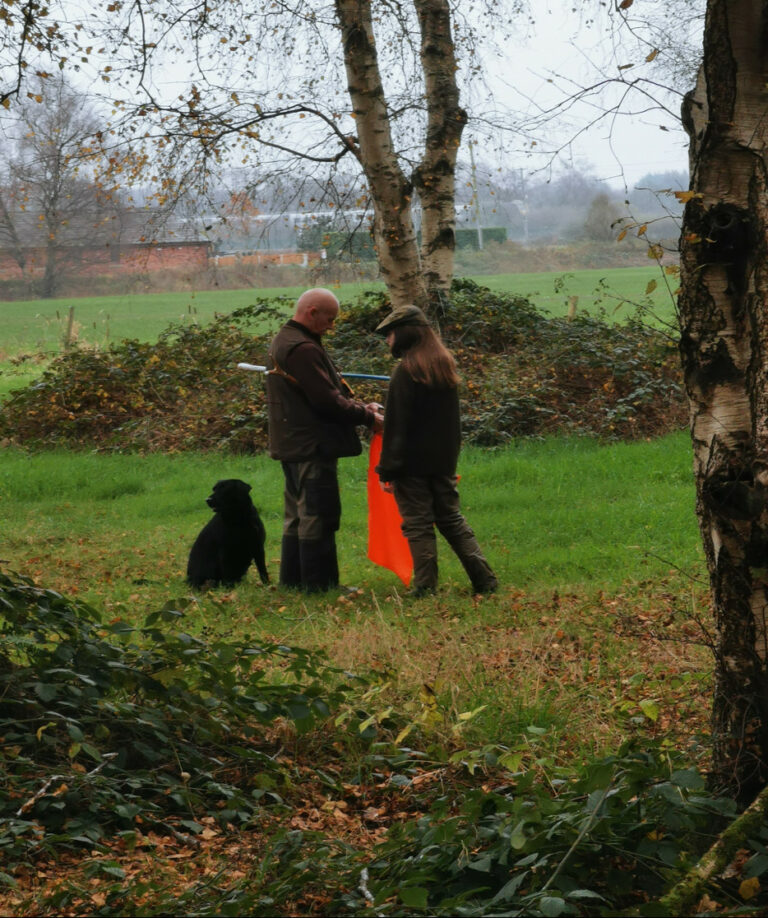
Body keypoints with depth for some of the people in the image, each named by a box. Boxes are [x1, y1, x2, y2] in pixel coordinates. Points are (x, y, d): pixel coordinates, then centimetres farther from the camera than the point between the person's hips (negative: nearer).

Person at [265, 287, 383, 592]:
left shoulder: (283, 342, 16)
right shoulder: (303, 349, -19)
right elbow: (326, 400, -22)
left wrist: (362, 407, 9)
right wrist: (366, 417, -11)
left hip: (293, 445, 11)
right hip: (312, 446, -11)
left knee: (298, 515, 16)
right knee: (318, 516, -5)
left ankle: (292, 579, 21)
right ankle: (319, 583, -2)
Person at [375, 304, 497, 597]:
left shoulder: (406, 371, -14)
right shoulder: (446, 364, 9)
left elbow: (396, 427, -15)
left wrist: (387, 470, -12)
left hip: (412, 463, -7)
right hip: (443, 460, 7)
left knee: (418, 524, 0)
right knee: (451, 519, 14)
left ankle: (425, 586, 0)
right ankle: (483, 578, 9)